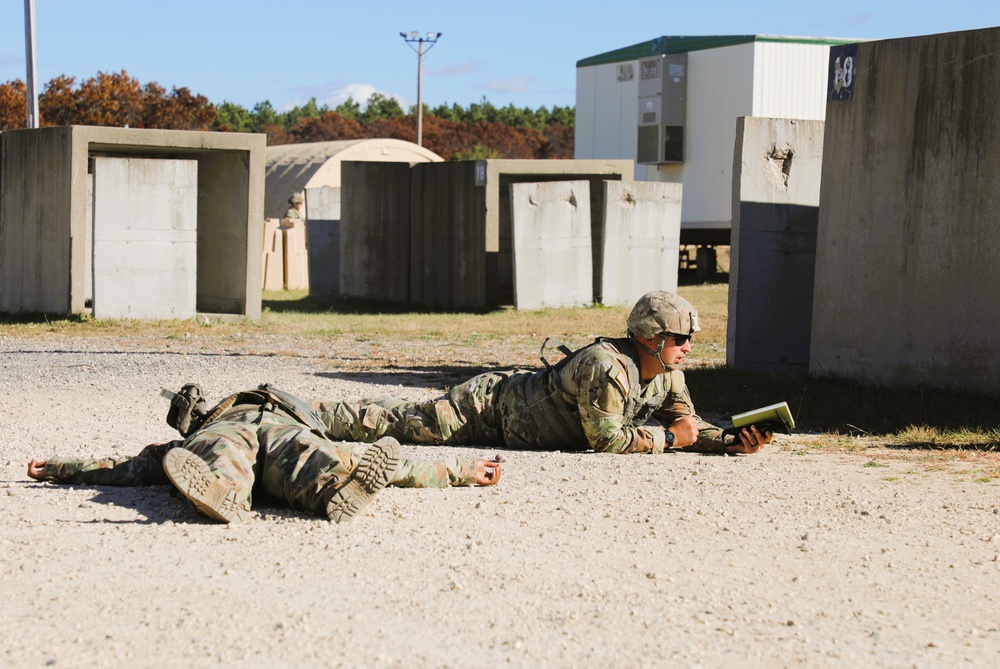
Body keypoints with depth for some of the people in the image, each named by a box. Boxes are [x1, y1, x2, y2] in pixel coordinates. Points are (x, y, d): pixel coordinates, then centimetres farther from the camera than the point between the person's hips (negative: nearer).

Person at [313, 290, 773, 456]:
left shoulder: (668, 375, -5)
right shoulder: (607, 367, -32)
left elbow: (688, 424, 1)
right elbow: (605, 438, -32)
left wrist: (731, 440, -17)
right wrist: (667, 438, -24)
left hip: (515, 408, 7)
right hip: (493, 405, -7)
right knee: (407, 424, -5)